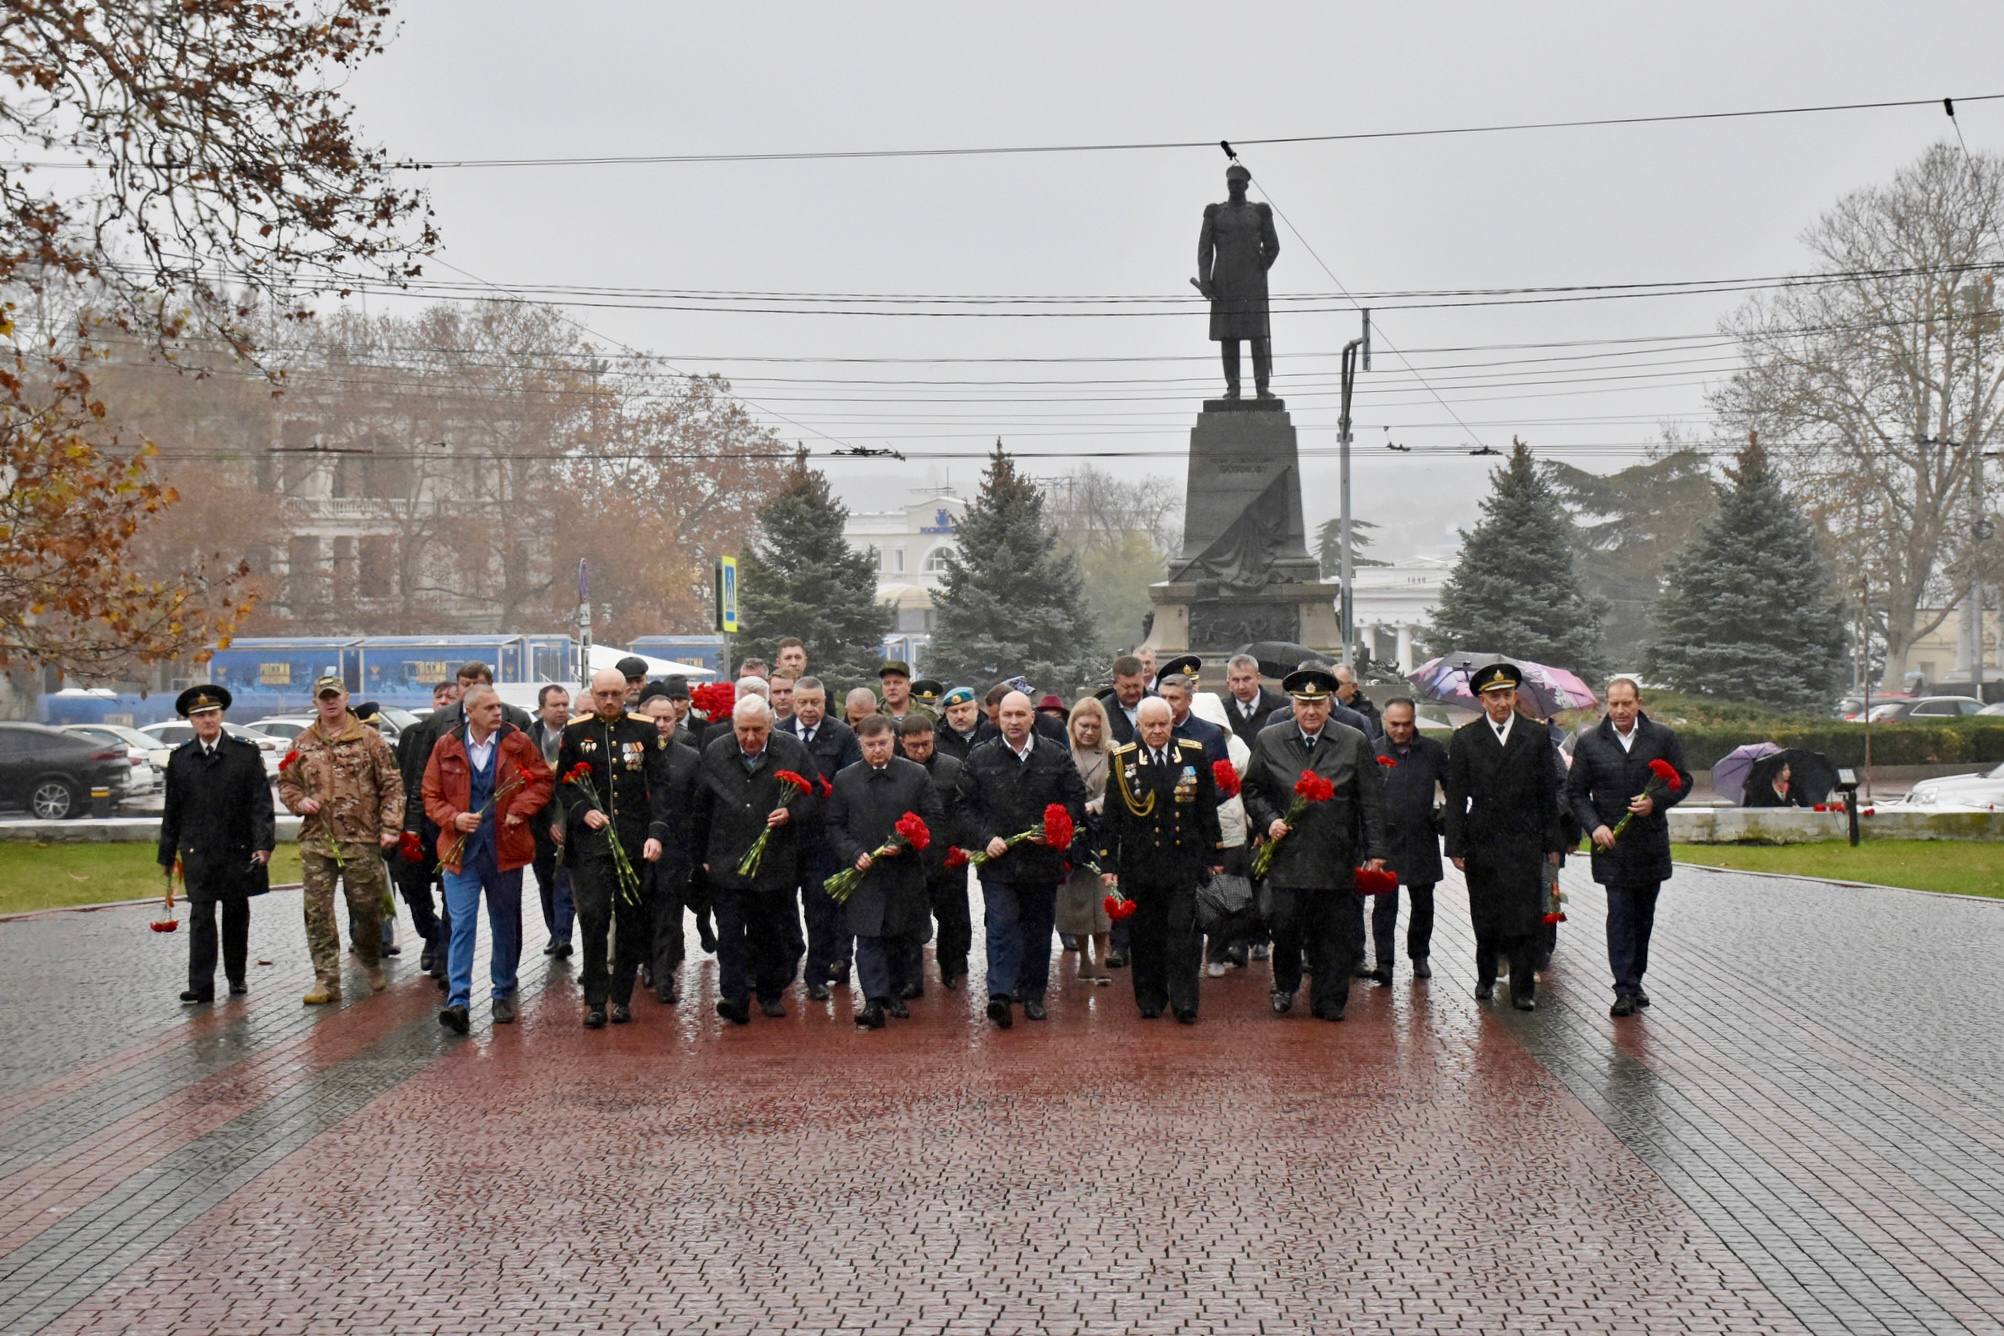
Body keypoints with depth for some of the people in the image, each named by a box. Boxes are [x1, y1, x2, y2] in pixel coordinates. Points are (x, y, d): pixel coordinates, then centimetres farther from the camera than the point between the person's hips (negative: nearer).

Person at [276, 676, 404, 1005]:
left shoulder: (369, 739, 2)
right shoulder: (302, 744, 10)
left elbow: (392, 785, 1)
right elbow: (286, 783, 20)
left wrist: (390, 826, -7)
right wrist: (300, 801, -2)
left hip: (362, 839, -2)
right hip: (316, 841, 2)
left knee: (368, 908, 4)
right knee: (318, 912, -2)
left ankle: (372, 963, 29)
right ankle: (326, 980, 3)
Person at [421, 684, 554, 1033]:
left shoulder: (518, 743, -1)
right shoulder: (447, 747, -1)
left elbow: (543, 780, 5)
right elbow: (431, 795, 5)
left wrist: (520, 809, -9)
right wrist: (453, 818, -13)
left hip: (505, 850, 1)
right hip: (461, 852, -1)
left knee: (505, 925, 12)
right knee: (461, 925, -8)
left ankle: (504, 994, 25)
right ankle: (457, 1000, -13)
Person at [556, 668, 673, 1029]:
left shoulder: (645, 730, 5)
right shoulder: (575, 731, 6)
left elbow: (660, 784, 2)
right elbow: (563, 783, 11)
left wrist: (657, 832, -10)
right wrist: (582, 812, -8)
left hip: (634, 840, 1)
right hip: (590, 840, -1)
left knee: (632, 921, 4)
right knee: (593, 916, -11)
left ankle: (622, 997, 15)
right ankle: (595, 1000, -5)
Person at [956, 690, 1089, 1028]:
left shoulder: (1057, 757, 3)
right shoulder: (979, 759, 3)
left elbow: (1076, 800, 6)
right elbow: (966, 806, 5)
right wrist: (985, 838, -9)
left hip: (1043, 859, 2)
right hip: (997, 861, -2)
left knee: (1039, 930, 10)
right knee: (1001, 926, -11)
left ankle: (1033, 994, 21)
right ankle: (1000, 994, -18)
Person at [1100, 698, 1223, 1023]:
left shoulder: (1194, 754, 4)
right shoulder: (1122, 760, 1)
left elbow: (1208, 810, 9)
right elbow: (1111, 817, 2)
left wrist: (1213, 856, 9)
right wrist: (1110, 863, -1)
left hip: (1183, 860, 0)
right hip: (1139, 863, 0)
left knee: (1181, 932, -5)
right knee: (1145, 934, 6)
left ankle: (1184, 1002, -3)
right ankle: (1149, 1000, 17)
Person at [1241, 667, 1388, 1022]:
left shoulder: (1354, 743, 3)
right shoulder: (1269, 741, 6)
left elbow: (1372, 802, 3)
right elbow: (1253, 790, 14)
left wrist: (1375, 852, -1)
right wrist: (1268, 820, -5)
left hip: (1337, 858, 0)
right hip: (1287, 856, 0)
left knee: (1334, 934, 3)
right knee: (1283, 926, -6)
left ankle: (1328, 1001, 17)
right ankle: (1285, 985, 20)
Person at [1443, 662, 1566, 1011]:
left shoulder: (1536, 737, 6)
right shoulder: (1464, 739, 4)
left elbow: (1548, 793, 8)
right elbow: (1456, 797, 3)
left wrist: (1552, 841, 5)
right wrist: (1456, 846, -2)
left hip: (1525, 842, 0)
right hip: (1481, 842, 0)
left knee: (1525, 917, -6)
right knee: (1485, 917, 7)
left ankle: (1523, 989, -2)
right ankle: (1485, 978, 26)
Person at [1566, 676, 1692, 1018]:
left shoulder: (1662, 738, 2)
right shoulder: (1589, 743, 1)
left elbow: (1683, 781, 6)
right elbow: (1576, 791, 4)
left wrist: (1655, 801, -13)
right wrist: (1594, 826, -11)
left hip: (1651, 843, 2)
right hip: (1611, 844, -2)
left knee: (1643, 916, 11)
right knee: (1620, 916, -8)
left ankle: (1634, 980, 24)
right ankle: (1625, 990, -8)